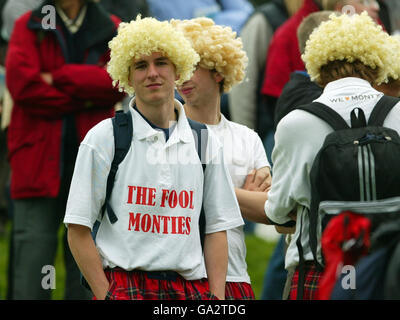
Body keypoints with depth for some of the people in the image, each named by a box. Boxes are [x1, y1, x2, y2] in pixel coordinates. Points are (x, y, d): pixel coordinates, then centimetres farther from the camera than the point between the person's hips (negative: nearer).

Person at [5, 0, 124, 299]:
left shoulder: (111, 30, 10)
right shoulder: (29, 26, 7)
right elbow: (21, 83, -9)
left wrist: (58, 78, -10)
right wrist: (84, 99, -6)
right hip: (39, 160, -1)